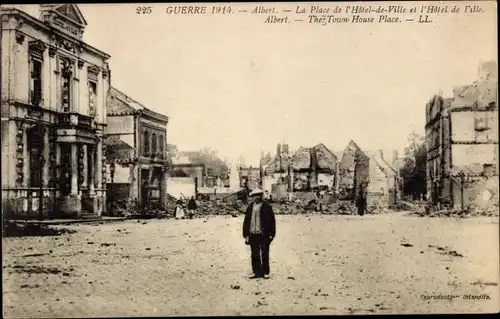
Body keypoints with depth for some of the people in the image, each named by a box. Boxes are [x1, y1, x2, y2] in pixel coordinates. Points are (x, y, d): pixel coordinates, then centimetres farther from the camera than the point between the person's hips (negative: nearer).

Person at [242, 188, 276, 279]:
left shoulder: (266, 207, -3)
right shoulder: (250, 207, 9)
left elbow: (272, 220, -3)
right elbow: (246, 221, 12)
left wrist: (271, 234, -6)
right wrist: (246, 234, 8)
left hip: (264, 235, -4)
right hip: (253, 234, 4)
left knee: (264, 255, 3)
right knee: (255, 255, 7)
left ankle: (265, 272, 12)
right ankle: (257, 272, 15)